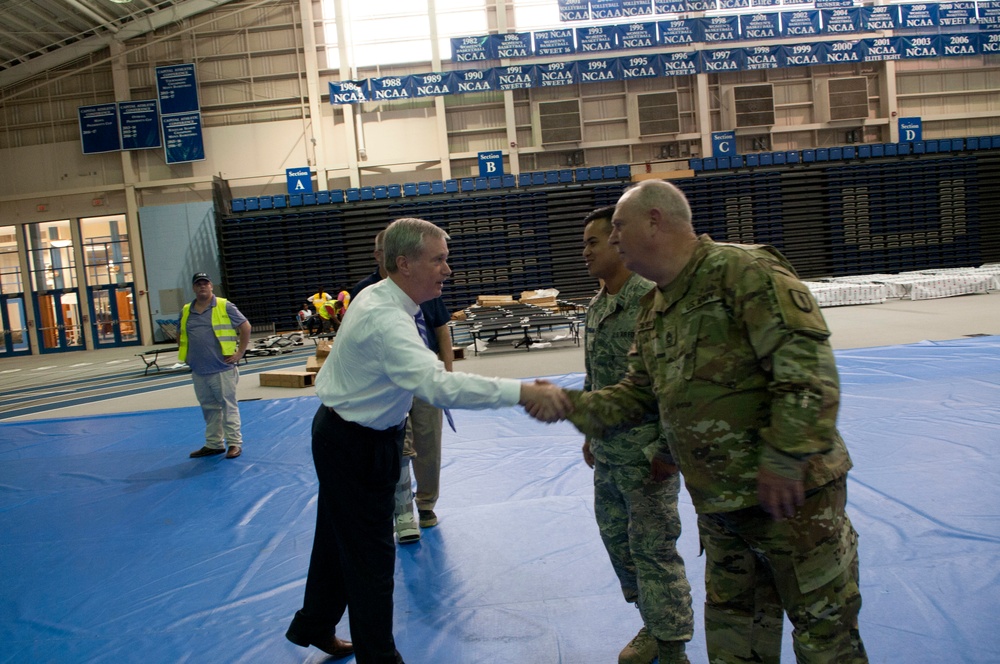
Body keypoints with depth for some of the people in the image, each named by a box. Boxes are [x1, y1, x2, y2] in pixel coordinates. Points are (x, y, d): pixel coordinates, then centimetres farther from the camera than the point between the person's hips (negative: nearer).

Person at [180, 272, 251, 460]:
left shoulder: (224, 306, -4)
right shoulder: (186, 311, 10)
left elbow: (245, 327, -3)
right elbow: (181, 336, 24)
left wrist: (239, 353, -6)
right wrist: (185, 356, 13)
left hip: (222, 368, -5)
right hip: (198, 370, 5)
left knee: (228, 406, 0)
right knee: (208, 408, 12)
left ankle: (234, 443, 6)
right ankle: (213, 444, 21)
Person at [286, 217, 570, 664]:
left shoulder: (378, 298, 1)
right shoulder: (385, 319, -32)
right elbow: (438, 385, -46)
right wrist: (523, 392, -50)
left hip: (343, 437, 10)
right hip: (355, 446, -10)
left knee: (338, 536, 24)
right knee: (370, 553, 2)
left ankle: (314, 626, 44)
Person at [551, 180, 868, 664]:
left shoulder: (744, 271, -17)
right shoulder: (653, 311, 11)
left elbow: (807, 367, -24)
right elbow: (639, 394, 14)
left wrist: (784, 460, -25)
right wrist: (571, 406, 2)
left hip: (792, 495, -8)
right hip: (718, 506, 8)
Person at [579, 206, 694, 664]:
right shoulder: (596, 308, 10)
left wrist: (668, 451, -18)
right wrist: (590, 434, 20)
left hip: (646, 454, -9)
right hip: (607, 454, 9)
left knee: (653, 548, 4)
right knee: (617, 539, 18)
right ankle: (653, 626, 37)